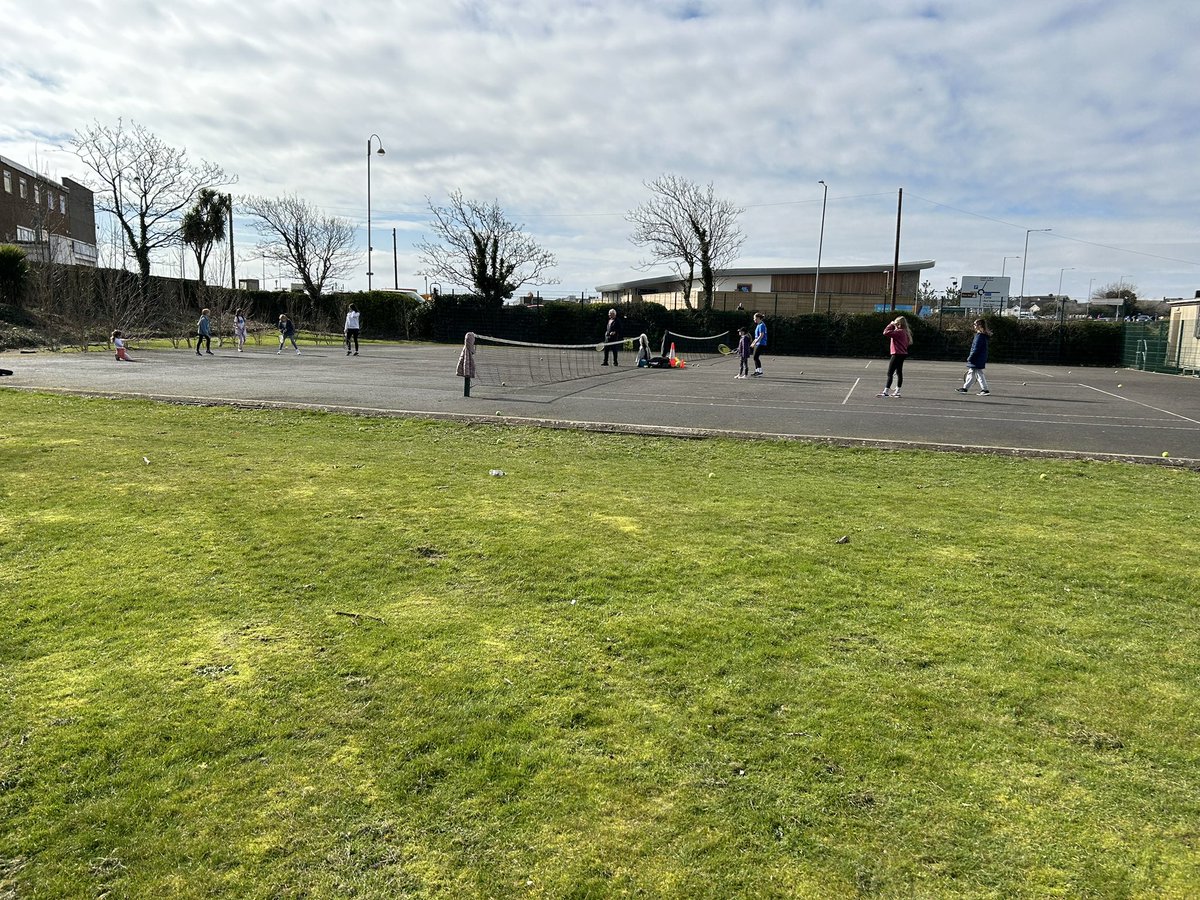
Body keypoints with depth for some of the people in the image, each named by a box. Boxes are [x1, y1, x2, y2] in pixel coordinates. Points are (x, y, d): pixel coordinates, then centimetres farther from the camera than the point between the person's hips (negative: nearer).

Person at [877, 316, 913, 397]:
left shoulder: (899, 332, -19)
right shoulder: (904, 332, 9)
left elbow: (886, 332, -26)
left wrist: (891, 325, -11)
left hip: (897, 354, -10)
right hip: (902, 354, 10)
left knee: (889, 373, -8)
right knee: (899, 373, 15)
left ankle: (886, 392, -10)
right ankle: (897, 391, 22)